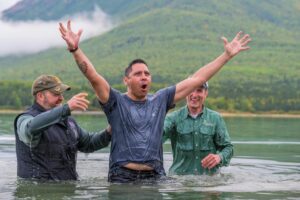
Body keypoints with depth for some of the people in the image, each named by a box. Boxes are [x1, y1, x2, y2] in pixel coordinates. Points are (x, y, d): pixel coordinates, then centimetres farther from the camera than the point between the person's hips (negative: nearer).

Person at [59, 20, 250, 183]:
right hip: (122, 176, -3)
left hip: (155, 176, 3)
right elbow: (94, 77, -11)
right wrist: (75, 49, -26)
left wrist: (227, 55, 15)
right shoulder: (116, 101, 3)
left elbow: (196, 79, 15)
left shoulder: (160, 100, 13)